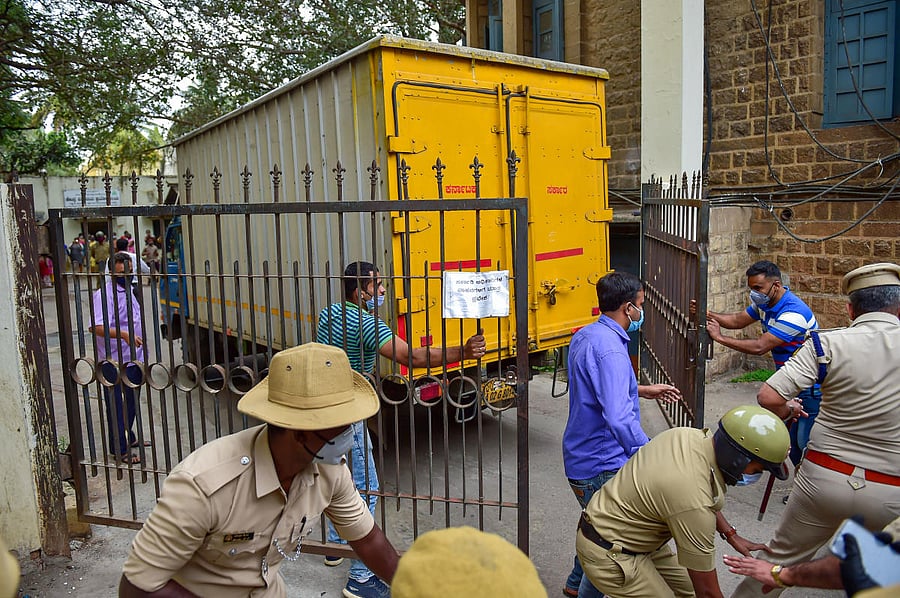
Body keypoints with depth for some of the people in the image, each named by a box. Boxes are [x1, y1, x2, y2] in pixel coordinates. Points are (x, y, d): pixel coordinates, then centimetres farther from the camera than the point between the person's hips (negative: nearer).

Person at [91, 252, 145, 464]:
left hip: (133, 359, 9)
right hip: (115, 362, -9)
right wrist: (124, 335, -43)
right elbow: (97, 327, -31)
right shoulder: (105, 294, -18)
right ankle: (119, 450, 11)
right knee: (117, 406, 1)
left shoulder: (128, 290, 12)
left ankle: (129, 438, 37)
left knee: (131, 403, 21)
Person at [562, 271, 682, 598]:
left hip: (580, 457, 10)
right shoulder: (610, 349, -26)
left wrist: (642, 390, 23)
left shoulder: (585, 336, 7)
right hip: (602, 465, -10)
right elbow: (620, 419, -32)